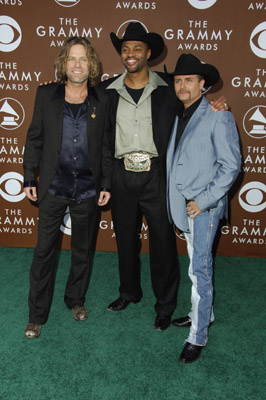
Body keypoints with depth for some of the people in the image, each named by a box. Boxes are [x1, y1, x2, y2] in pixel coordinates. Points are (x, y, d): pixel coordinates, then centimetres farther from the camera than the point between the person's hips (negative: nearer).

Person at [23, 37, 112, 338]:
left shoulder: (101, 100, 2)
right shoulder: (46, 95, 0)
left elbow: (105, 146, 6)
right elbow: (34, 138, 4)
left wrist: (106, 184, 4)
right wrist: (29, 178, 1)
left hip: (87, 189, 1)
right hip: (52, 188, -1)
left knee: (83, 250, 15)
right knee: (44, 251, 5)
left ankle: (76, 300, 38)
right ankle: (37, 315, 21)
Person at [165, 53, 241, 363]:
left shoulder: (218, 116, -8)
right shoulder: (177, 116, 12)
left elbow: (231, 165, -11)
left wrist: (203, 200, -15)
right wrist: (174, 198, 4)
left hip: (204, 205, -7)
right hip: (183, 204, 7)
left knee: (199, 269, -5)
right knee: (197, 264, 19)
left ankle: (198, 337, 7)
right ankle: (204, 313, 36)